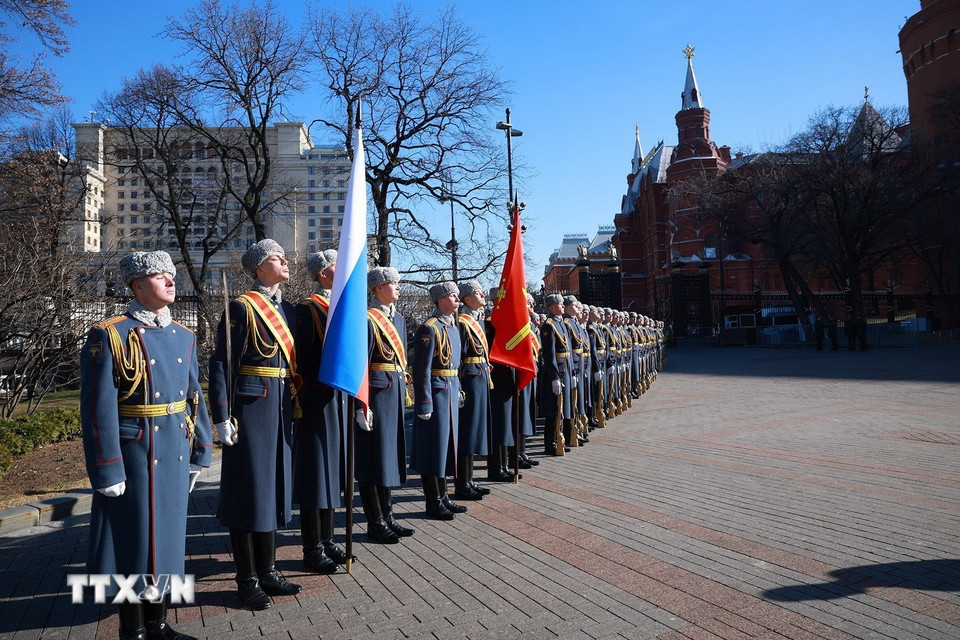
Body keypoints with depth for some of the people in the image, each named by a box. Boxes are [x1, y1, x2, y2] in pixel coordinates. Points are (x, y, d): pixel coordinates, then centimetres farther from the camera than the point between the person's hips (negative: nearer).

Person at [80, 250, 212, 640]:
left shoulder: (184, 337, 8)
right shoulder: (109, 337, -11)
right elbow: (99, 409, -14)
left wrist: (200, 453, 11)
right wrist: (107, 471, -15)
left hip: (175, 457, 6)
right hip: (135, 458, -6)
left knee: (167, 535, 15)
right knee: (134, 540, 6)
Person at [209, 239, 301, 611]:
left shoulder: (288, 310, 13)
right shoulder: (242, 308, -9)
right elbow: (221, 365, -12)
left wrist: (294, 407, 14)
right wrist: (222, 418, -16)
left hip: (281, 409, 7)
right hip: (250, 408, -7)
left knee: (274, 487, 14)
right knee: (248, 491, 2)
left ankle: (267, 571, 27)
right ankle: (247, 581, 16)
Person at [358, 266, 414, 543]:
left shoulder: (398, 319, 15)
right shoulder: (368, 319, -12)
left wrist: (404, 393, 17)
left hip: (396, 395, 9)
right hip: (376, 393, -8)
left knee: (390, 455, 14)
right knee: (373, 456, 1)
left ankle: (387, 517, 25)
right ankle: (375, 523, 12)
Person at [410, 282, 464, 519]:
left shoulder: (453, 328, 14)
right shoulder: (429, 328, -14)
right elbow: (422, 369, -18)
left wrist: (458, 389, 16)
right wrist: (424, 403, -19)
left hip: (451, 393, 9)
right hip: (436, 393, -9)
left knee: (446, 444, 15)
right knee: (433, 447, 1)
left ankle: (443, 497, 26)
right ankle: (433, 502, 12)